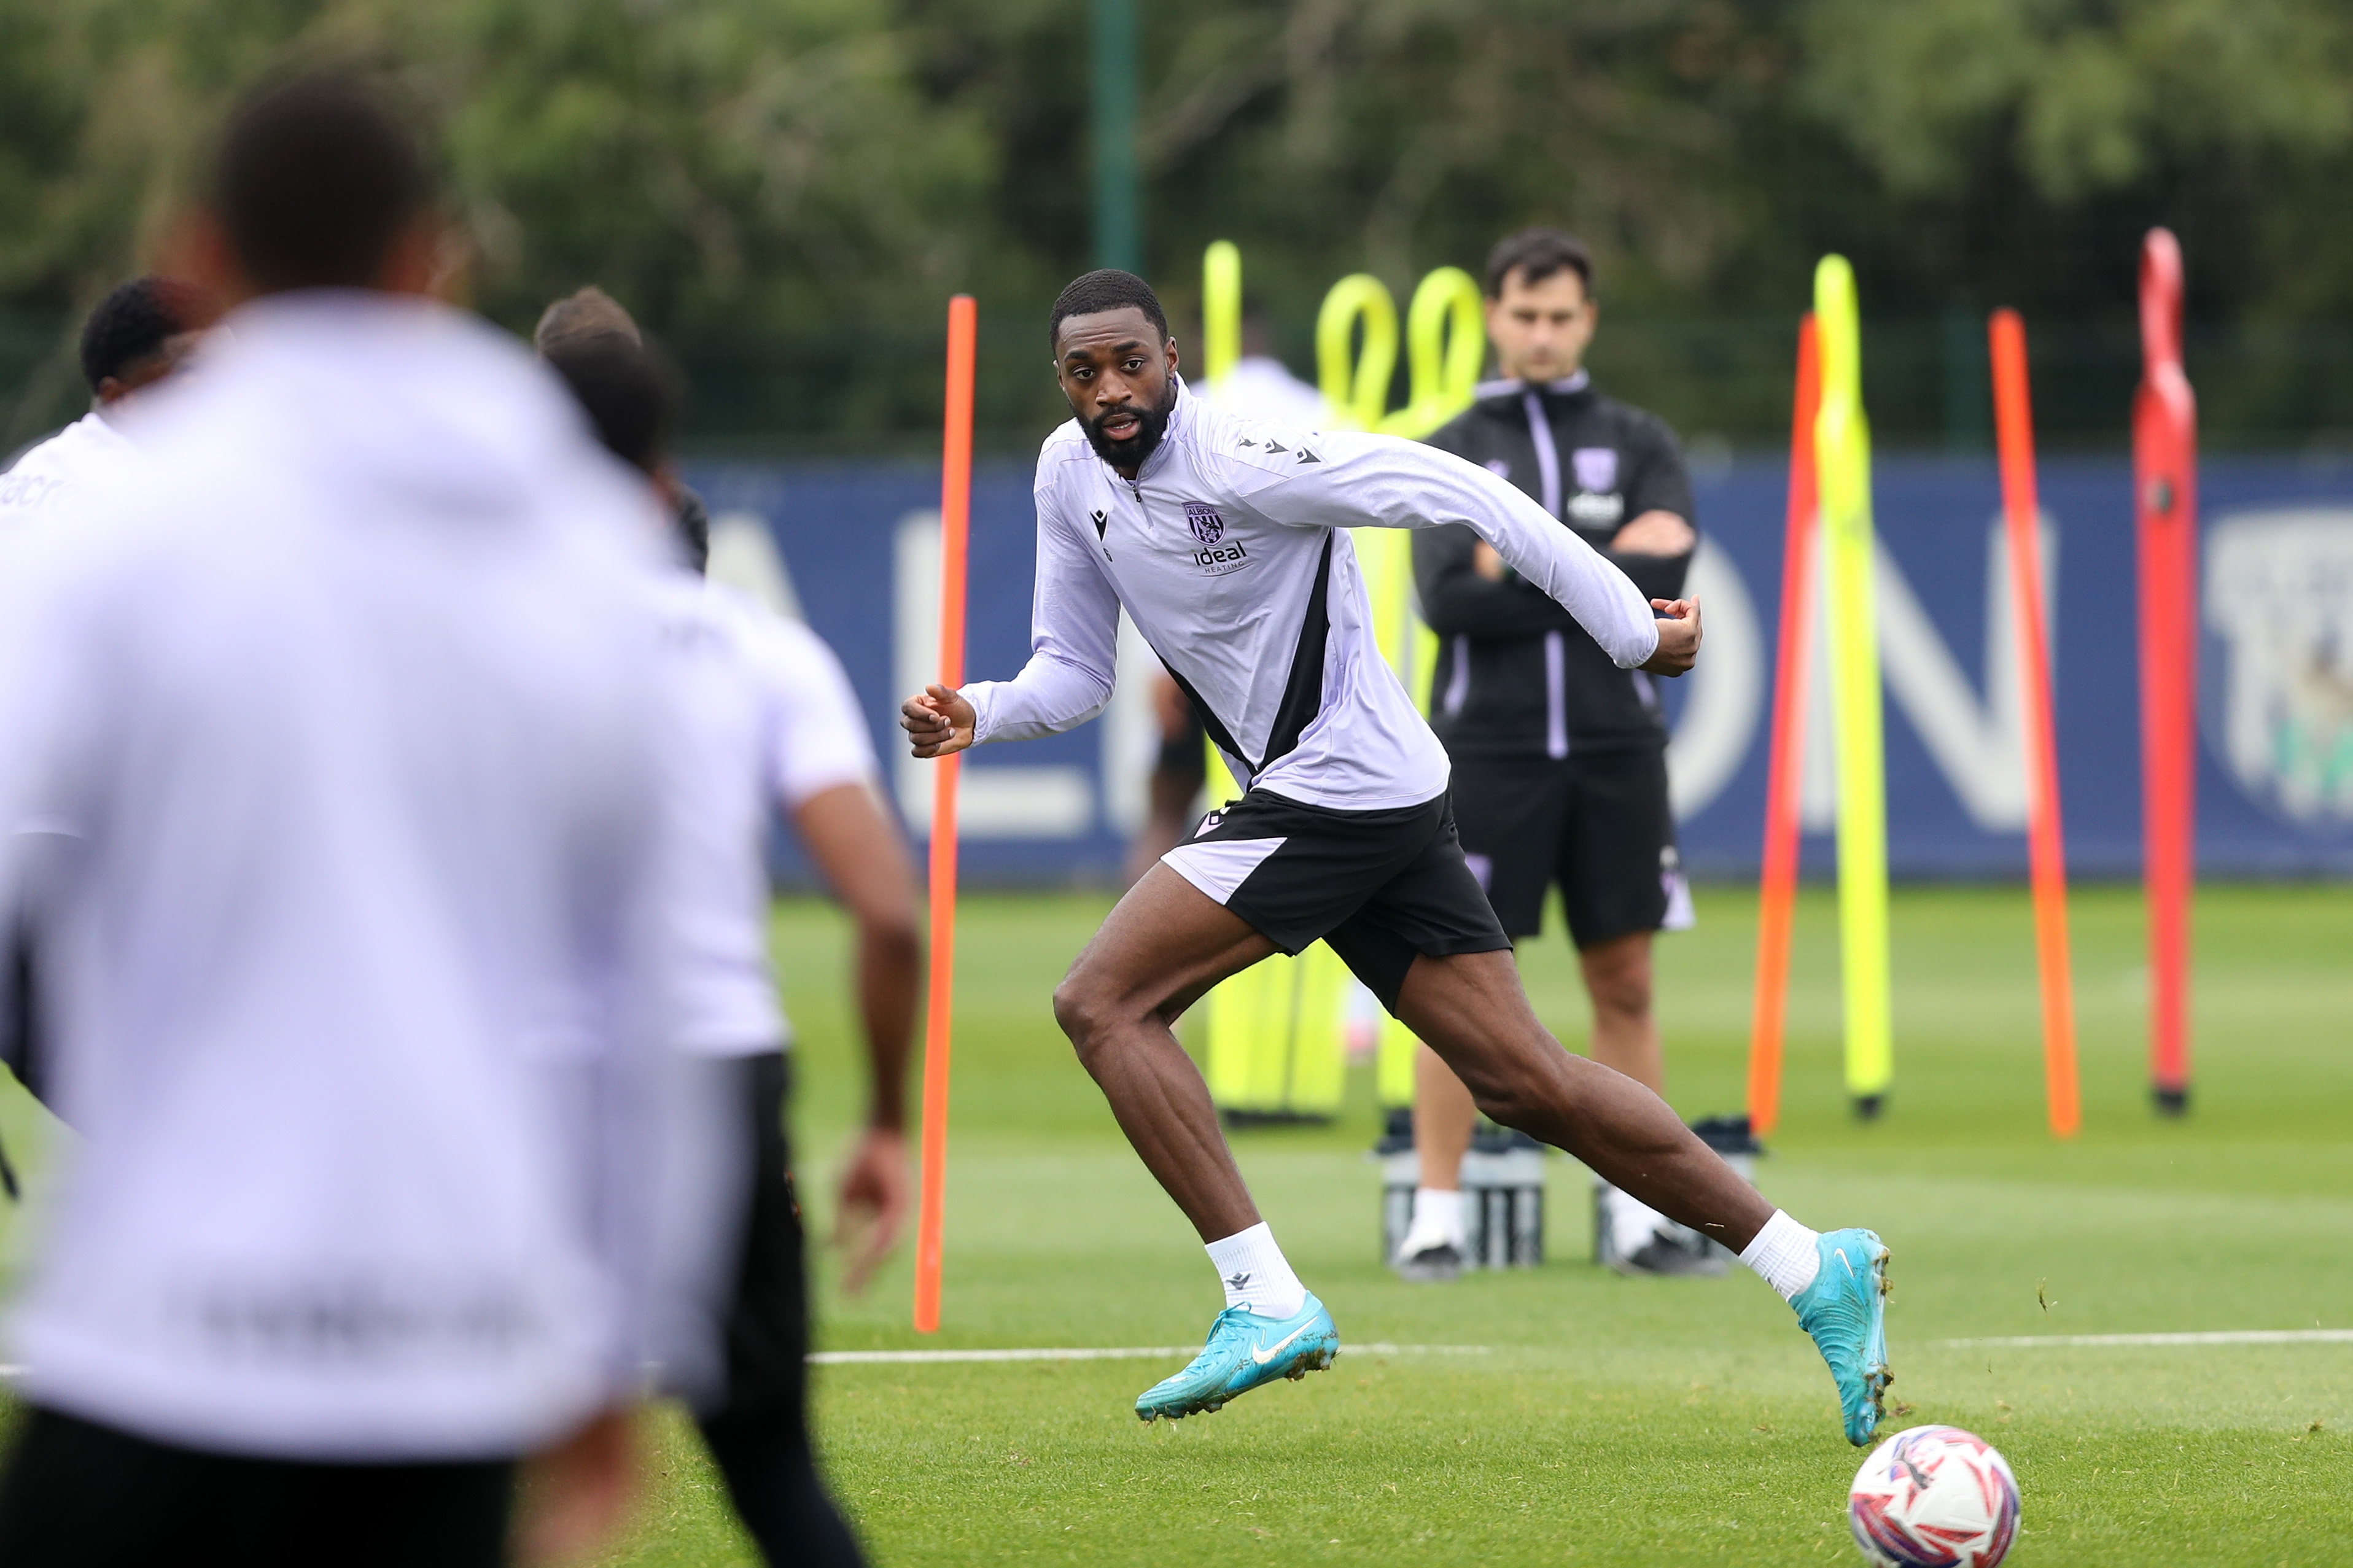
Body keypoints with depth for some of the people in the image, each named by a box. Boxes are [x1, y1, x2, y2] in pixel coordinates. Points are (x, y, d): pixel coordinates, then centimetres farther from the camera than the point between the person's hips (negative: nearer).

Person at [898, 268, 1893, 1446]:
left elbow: (1456, 494, -17)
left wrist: (1629, 627, -14)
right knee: (1525, 1083, 5)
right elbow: (1075, 673, 17)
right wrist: (977, 716, -4)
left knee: (1102, 1001, -13)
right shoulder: (1071, 475, 8)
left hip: (1343, 795, -8)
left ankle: (1265, 1301, -14)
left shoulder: (1236, 461, -18)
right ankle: (1815, 1270, 9)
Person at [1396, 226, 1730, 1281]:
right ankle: (1437, 1219, 0)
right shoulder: (1449, 453, 6)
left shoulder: (1638, 444, 10)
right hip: (1489, 747, -2)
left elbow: (1665, 576, -6)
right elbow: (1449, 598, -10)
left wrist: (1525, 565, -9)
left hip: (1616, 747, 2)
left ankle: (1639, 1218, 10)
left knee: (1624, 983, 5)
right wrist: (1603, 565, -10)